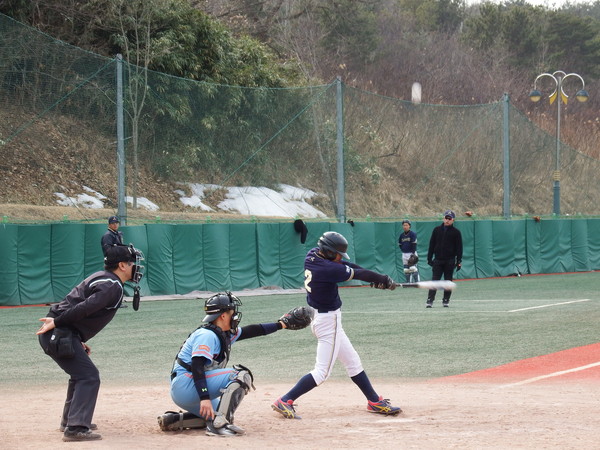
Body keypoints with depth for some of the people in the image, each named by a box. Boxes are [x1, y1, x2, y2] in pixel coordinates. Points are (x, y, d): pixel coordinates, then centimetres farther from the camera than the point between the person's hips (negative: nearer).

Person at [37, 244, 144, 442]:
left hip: (56, 334, 10)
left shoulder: (101, 278, 18)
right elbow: (84, 308, -25)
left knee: (80, 372, 25)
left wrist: (79, 341, 20)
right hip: (60, 335, -10)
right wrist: (56, 323, -24)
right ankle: (76, 429, -18)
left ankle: (70, 421, 36)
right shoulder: (112, 286, -13)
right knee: (89, 376, -12)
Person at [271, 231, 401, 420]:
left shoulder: (312, 256, -1)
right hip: (328, 321, -10)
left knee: (353, 361, 17)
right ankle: (285, 401, -5)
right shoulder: (328, 269, -26)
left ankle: (374, 401, 25)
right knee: (322, 371, -5)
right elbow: (359, 274, -16)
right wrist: (385, 280, -2)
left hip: (319, 317, 10)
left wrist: (375, 279, -2)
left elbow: (346, 266, 6)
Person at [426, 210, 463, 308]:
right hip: (438, 260, 1)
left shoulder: (456, 232, 3)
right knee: (434, 280, -5)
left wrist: (459, 261, -3)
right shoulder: (437, 230, 8)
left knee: (448, 281, 4)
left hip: (450, 261, -1)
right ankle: (430, 300, -7)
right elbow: (432, 244, 10)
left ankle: (446, 300, 13)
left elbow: (459, 247, 3)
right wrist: (429, 258, 5)